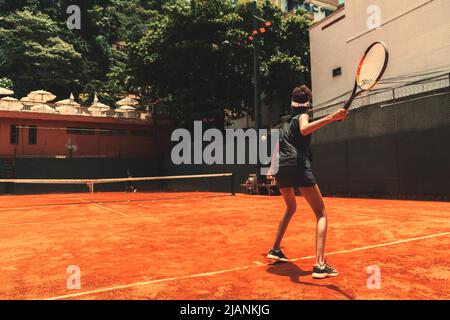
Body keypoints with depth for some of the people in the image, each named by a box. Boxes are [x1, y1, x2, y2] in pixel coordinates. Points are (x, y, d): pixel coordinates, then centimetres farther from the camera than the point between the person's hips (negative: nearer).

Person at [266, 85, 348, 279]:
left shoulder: (285, 121, 25)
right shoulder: (302, 115, 7)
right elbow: (304, 130, -19)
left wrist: (272, 168, 49)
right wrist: (332, 117, -29)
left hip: (281, 168, 7)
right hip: (298, 166, -7)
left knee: (291, 208, 30)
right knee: (321, 214, -3)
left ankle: (275, 250, 30)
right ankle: (319, 265, -16)